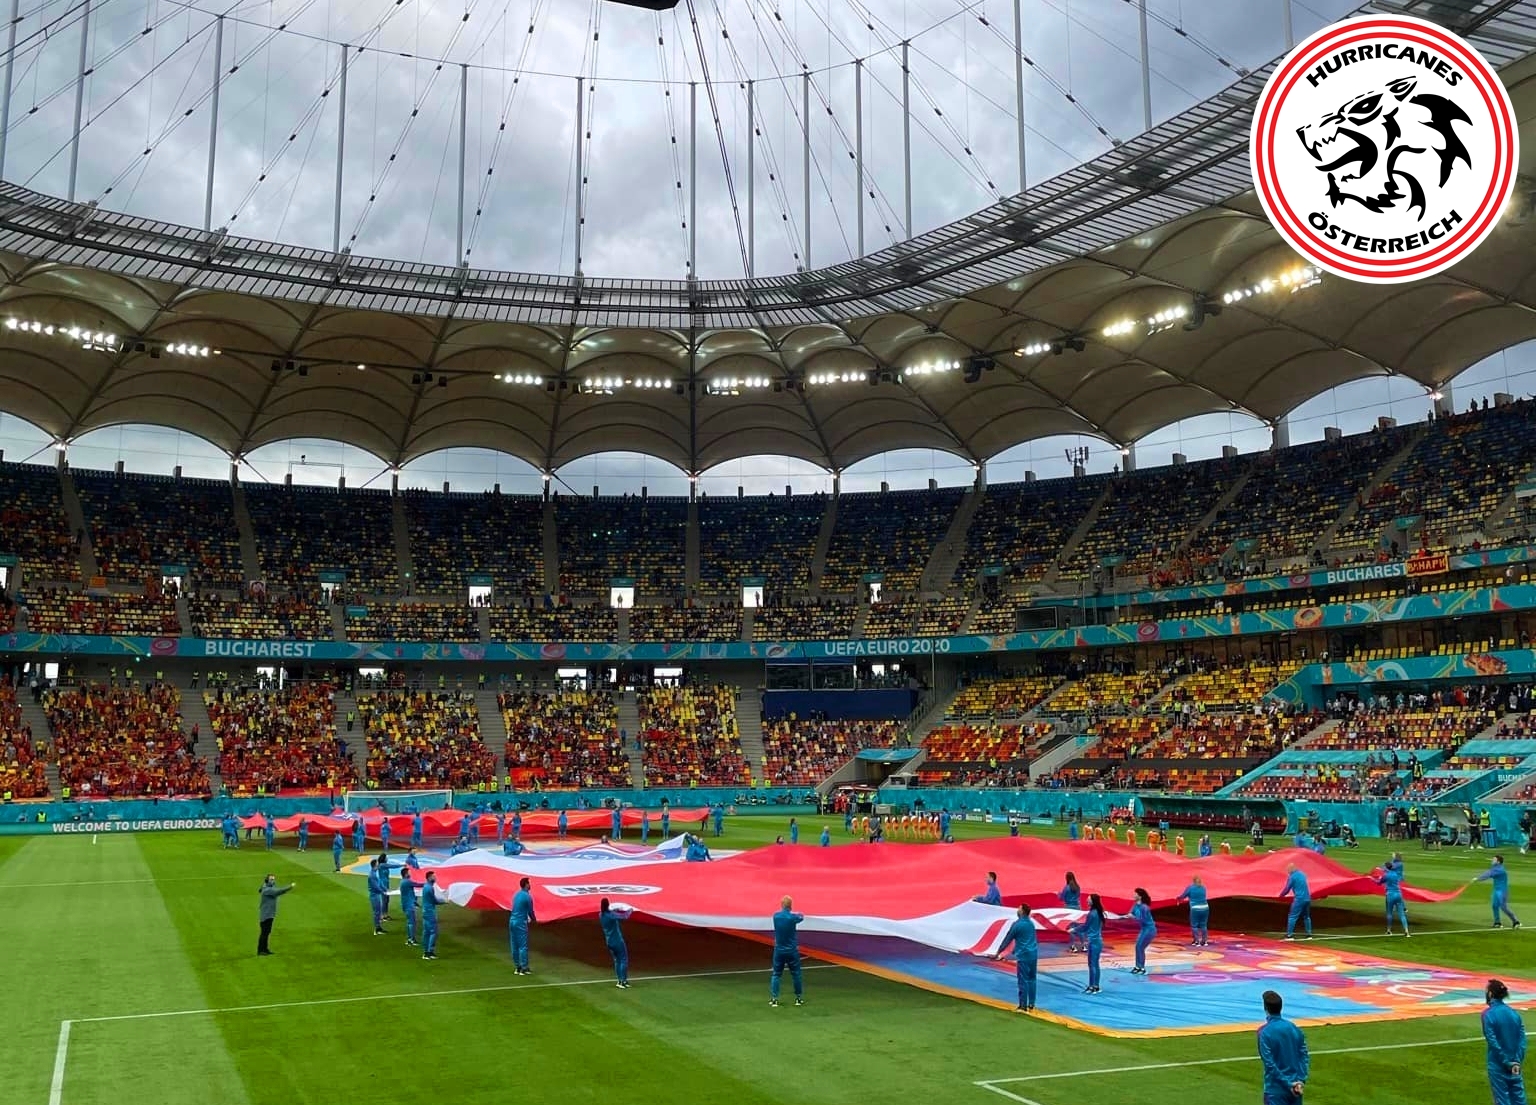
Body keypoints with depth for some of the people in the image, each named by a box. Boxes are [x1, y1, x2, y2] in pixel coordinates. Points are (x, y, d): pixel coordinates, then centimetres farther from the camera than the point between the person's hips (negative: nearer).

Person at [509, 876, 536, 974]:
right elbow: (530, 911, -3)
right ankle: (524, 968, -3)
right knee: (523, 946, -4)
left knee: (515, 946, 10)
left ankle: (517, 967, 16)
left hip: (512, 921, 8)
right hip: (521, 922, -8)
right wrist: (534, 919, 17)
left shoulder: (516, 895, 11)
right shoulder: (527, 896, -12)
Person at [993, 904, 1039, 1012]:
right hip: (1034, 954, 6)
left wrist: (998, 953, 4)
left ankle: (1023, 1006, -1)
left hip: (1023, 955, -6)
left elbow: (1007, 940, -4)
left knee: (1023, 981, -2)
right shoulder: (1031, 923, 11)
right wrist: (1015, 949, 33)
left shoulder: (1017, 925, -9)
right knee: (1032, 980, 11)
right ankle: (1031, 1005, 15)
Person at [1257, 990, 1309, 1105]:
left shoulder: (1264, 1032, -13)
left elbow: (1270, 1064, -16)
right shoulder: (1294, 1028, 4)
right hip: (1296, 1088, 6)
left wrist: (1288, 1083, -11)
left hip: (1276, 1089, -6)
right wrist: (1301, 1080, -5)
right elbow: (1304, 1057, 2)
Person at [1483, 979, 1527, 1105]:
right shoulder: (1514, 1013, 2)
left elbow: (1493, 1042, -16)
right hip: (1515, 1065, 5)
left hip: (1498, 1066, -5)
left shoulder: (1488, 1014, -14)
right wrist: (1517, 1062, -6)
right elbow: (1522, 1040, -2)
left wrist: (1507, 1063, -9)